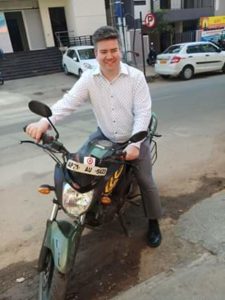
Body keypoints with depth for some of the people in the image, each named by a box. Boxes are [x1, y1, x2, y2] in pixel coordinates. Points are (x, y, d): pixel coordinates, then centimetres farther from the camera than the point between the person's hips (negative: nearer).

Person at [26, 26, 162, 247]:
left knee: (145, 182, -4)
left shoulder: (135, 76, -14)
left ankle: (153, 222, 21)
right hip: (104, 137, 3)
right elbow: (68, 101, -21)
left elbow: (143, 113, -18)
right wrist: (45, 121, -39)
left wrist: (134, 144, -31)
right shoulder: (88, 78, -9)